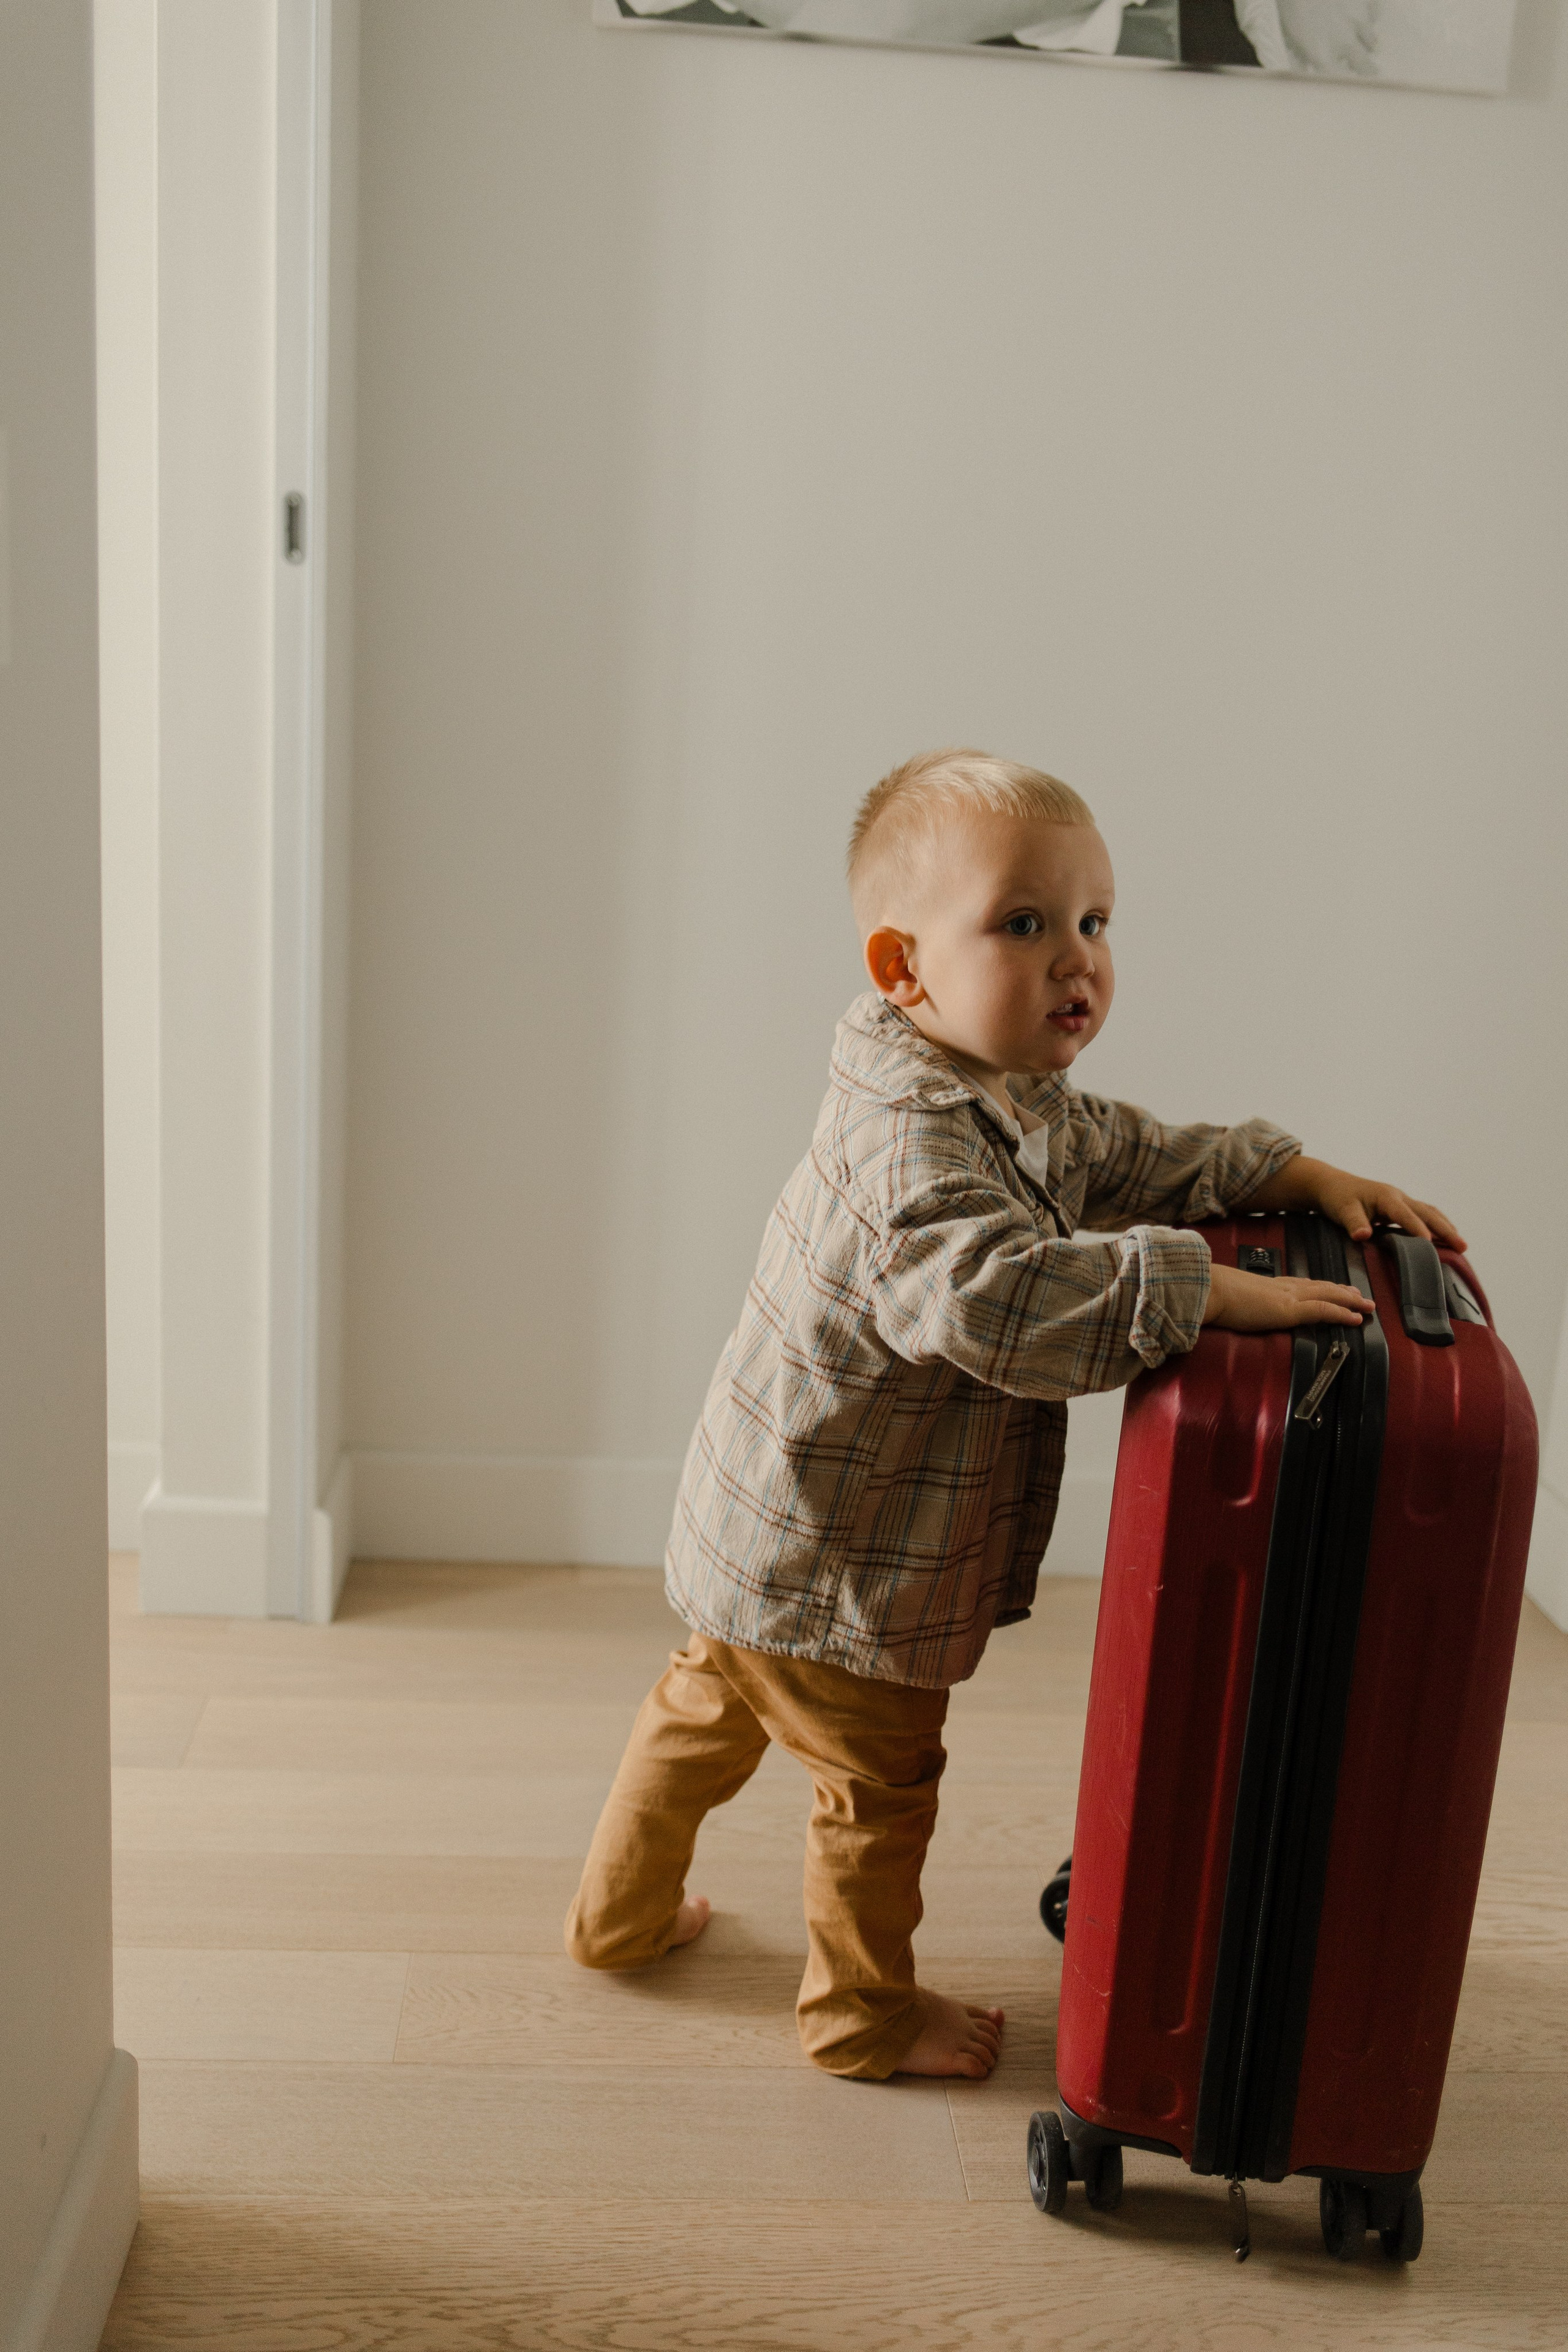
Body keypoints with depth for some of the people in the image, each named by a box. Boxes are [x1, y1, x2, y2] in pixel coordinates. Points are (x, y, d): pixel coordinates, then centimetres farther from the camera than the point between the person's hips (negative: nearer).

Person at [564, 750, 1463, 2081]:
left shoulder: (1023, 1105, 1)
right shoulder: (916, 1136, -33)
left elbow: (1134, 1161, 11)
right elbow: (994, 1293, -47)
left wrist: (1306, 1177, -2)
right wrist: (1212, 1291, -42)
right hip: (830, 1568, -10)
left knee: (710, 1706, 27)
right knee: (880, 1782, 12)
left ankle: (622, 1911, 49)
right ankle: (865, 2014, 34)